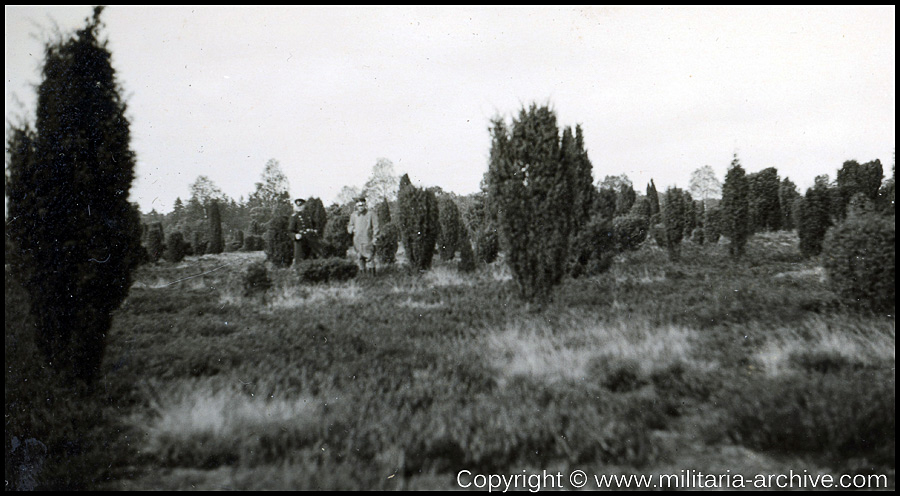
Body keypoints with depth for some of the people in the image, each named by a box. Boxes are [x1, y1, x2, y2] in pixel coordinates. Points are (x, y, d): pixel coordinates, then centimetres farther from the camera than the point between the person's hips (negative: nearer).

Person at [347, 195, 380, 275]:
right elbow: (350, 226, 24)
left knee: (369, 258, -10)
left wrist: (375, 237, -10)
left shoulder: (371, 214, 0)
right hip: (357, 240, 5)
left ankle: (373, 274, -7)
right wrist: (352, 229, 1)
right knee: (360, 258, 7)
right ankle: (364, 274, 15)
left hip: (368, 240, -5)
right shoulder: (353, 215, 14)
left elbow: (375, 226, -1)